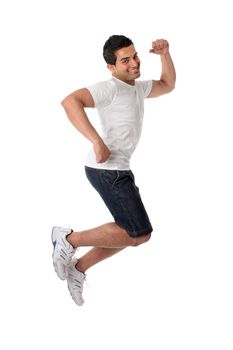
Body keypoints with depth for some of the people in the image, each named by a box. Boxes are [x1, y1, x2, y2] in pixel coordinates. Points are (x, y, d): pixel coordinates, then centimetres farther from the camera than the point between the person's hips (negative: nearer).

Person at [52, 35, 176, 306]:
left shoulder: (137, 87, 15)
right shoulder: (110, 88, -15)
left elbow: (167, 85, 30)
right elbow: (70, 101, -29)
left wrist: (164, 54, 12)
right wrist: (97, 141, -34)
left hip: (118, 169, 10)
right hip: (108, 170, -10)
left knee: (132, 233, 17)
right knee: (140, 234, -9)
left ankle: (78, 269, 23)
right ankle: (69, 239, -2)